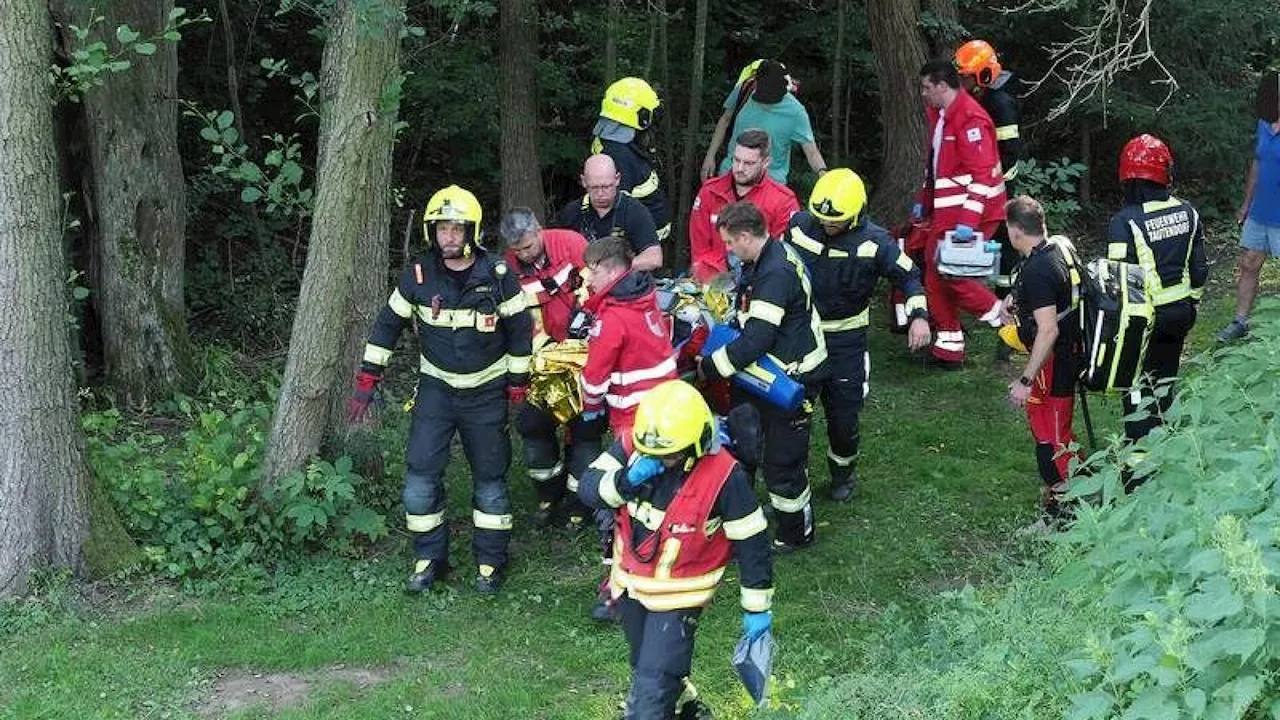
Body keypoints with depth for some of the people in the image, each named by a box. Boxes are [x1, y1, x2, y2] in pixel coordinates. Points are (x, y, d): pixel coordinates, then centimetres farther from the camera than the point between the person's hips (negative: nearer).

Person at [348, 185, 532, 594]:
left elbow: (520, 330, -3)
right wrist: (366, 380, 0)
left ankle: (491, 562, 21)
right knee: (420, 474, -7)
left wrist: (518, 386, -1)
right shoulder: (418, 277, -9)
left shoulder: (497, 276, -13)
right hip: (436, 387, 1)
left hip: (487, 391, -1)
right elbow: (388, 325, 2)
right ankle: (429, 558, 10)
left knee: (490, 480, 6)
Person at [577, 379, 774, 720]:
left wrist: (757, 607, -8)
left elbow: (752, 542, -17)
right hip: (630, 583, 5)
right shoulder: (632, 445, -16)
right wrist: (626, 480, -33)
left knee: (651, 689, -8)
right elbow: (588, 488, -12)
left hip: (678, 597, -5)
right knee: (645, 669, 26)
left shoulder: (724, 476, -27)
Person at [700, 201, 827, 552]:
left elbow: (756, 340, -30)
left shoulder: (775, 274, -27)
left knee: (782, 460, 1)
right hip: (778, 370, 10)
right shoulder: (770, 256, 5)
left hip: (793, 377, -10)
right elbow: (747, 315, 18)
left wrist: (709, 366, -19)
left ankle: (796, 533, 18)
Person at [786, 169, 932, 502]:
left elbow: (908, 276, -5)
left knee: (843, 415, 6)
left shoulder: (874, 242, -15)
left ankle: (843, 473, 32)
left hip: (845, 340, -2)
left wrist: (919, 315, -19)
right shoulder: (800, 225, -7)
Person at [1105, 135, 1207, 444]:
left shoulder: (1124, 221, -20)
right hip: (1181, 312, 5)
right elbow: (1199, 269, 5)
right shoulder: (1188, 213, -3)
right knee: (1165, 379, 20)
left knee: (1137, 384, 8)